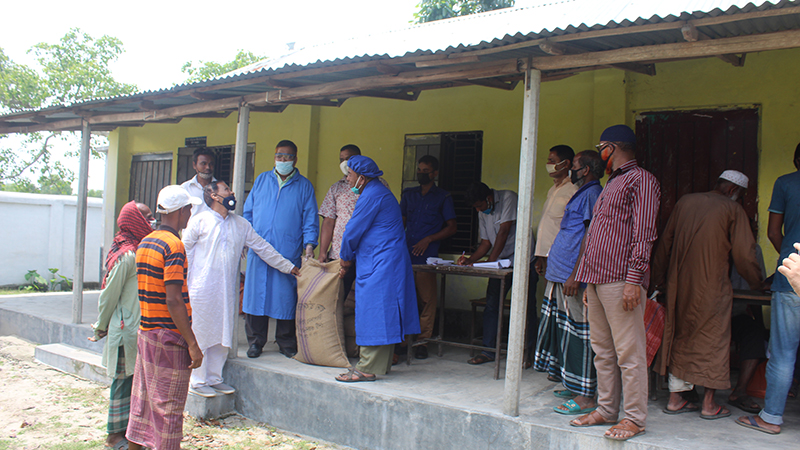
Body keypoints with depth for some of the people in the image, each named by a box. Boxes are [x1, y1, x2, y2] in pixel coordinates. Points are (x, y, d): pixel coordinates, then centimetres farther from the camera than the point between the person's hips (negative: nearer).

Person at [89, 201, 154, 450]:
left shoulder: (140, 251, 9)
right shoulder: (126, 256, -19)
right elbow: (109, 295, -12)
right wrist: (101, 328, -2)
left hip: (139, 330, 8)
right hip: (127, 331, -8)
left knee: (133, 380, 15)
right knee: (123, 381, 3)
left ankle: (127, 429, 26)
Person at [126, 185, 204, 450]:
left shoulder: (145, 243, 10)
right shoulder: (174, 245, -17)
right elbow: (173, 301, -22)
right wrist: (193, 344, -20)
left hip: (145, 331, 9)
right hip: (169, 338, -9)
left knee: (143, 399, 18)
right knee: (168, 407, 0)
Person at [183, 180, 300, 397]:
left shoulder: (241, 224, 13)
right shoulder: (199, 221, 0)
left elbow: (263, 248, 16)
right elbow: (185, 251, 1)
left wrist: (288, 267, 15)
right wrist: (185, 282, -4)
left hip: (227, 290, 5)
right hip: (202, 289, -5)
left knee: (223, 335, 8)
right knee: (200, 334, -1)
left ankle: (214, 378, 21)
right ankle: (197, 381, 11)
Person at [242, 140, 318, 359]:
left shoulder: (304, 186, 9)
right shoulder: (261, 180, 15)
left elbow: (310, 219, 6)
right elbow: (248, 212, 18)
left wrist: (309, 244, -9)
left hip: (288, 253, -2)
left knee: (286, 297, 0)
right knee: (256, 293, 2)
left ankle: (287, 343, 13)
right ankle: (255, 341, 15)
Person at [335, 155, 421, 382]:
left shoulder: (372, 195, -14)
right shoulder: (378, 192, 20)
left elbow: (353, 232, -12)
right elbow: (363, 232, 24)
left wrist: (345, 258, 5)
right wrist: (349, 261, 22)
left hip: (381, 266, -11)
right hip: (383, 263, 11)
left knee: (373, 315, -8)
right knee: (382, 316, 13)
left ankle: (368, 369, -5)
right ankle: (381, 364, 20)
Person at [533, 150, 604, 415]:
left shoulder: (591, 194, -10)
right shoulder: (581, 194, 21)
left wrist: (575, 275, -23)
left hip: (573, 278, -10)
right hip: (560, 276, 10)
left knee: (577, 334, -7)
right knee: (563, 331, 15)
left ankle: (585, 397, -2)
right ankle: (573, 387, 24)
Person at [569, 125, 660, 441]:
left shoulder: (641, 180, -4)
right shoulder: (611, 185, 24)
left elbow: (643, 234, -14)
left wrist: (633, 279, -21)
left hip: (621, 281, -9)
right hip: (598, 280, 9)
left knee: (628, 352, -4)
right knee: (602, 351, 12)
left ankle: (634, 418, 3)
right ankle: (606, 411, 21)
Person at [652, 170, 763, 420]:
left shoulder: (685, 201, 9)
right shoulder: (733, 209, -3)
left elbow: (665, 243, 11)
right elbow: (743, 255, -5)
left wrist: (660, 279, 19)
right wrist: (757, 281, 12)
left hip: (679, 284, 5)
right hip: (712, 285, -4)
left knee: (679, 337, 12)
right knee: (714, 339, 6)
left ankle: (675, 398, 14)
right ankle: (709, 404, 10)